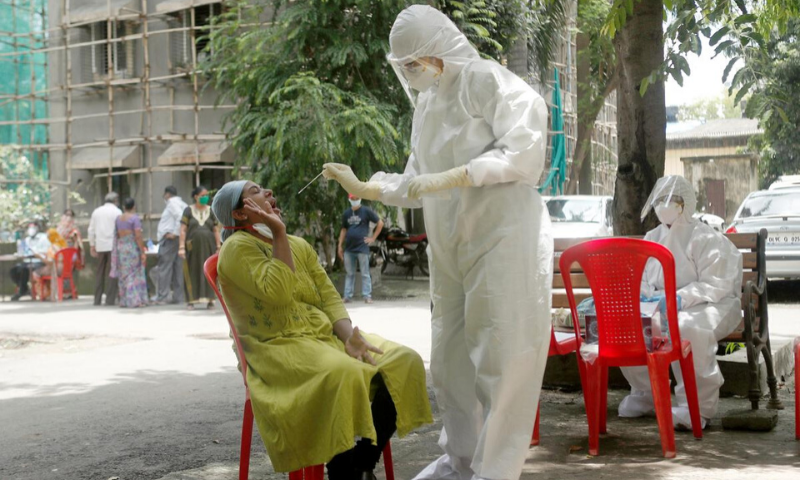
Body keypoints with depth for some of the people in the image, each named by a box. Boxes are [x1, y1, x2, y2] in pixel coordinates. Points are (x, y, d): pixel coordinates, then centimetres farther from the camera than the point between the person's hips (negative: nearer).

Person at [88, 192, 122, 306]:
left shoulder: (96, 211, 12)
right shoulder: (117, 212, -3)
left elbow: (91, 230, 12)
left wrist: (92, 245, 16)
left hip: (100, 246, 5)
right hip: (113, 245, -5)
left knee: (99, 273, 11)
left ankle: (97, 299, 12)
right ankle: (110, 299, -7)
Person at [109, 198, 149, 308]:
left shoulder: (118, 218, 8)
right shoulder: (135, 218, -10)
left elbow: (117, 235, 8)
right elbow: (138, 236, -15)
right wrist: (143, 252, -13)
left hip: (120, 247, 6)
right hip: (133, 248, -6)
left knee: (124, 275, 11)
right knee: (135, 274, 0)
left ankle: (124, 301, 12)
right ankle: (135, 301, -3)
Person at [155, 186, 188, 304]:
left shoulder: (172, 203, -7)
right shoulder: (181, 203, 19)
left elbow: (181, 217, -22)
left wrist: (175, 233, -20)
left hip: (170, 239, -9)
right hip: (179, 239, 9)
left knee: (164, 268, -7)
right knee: (178, 268, 8)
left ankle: (162, 297, -9)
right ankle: (178, 297, 8)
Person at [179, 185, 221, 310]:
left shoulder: (211, 211, 9)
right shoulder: (188, 211, 3)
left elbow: (216, 230, 8)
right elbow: (183, 230, 0)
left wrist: (218, 247, 1)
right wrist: (182, 247, -8)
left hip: (208, 247, 1)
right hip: (193, 247, -1)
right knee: (192, 272, 0)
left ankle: (209, 299, 4)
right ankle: (191, 300, 4)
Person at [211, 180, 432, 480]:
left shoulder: (299, 246, 20)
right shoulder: (237, 248, -2)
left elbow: (330, 298, 11)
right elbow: (276, 293, -18)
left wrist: (350, 336, -7)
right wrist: (279, 234, -13)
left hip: (327, 338, 7)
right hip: (279, 348, -7)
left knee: (404, 362, -12)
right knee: (342, 374, -37)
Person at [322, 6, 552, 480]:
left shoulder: (489, 82, -7)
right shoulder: (427, 103, 16)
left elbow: (523, 152, -16)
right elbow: (418, 185, 19)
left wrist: (450, 178, -20)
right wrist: (363, 187, 8)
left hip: (503, 238, -8)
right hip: (451, 248, 8)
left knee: (500, 356, -5)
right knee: (451, 356, 11)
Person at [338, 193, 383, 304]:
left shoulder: (366, 211, -2)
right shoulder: (346, 213, 11)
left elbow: (380, 223, 0)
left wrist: (373, 238, -3)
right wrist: (340, 246, 12)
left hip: (362, 248, -4)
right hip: (348, 249, 4)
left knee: (365, 274, -2)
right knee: (349, 274, 8)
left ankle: (367, 296, 0)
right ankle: (348, 296, 10)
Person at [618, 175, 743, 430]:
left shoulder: (706, 239, -7)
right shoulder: (652, 238, 14)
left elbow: (716, 285, -15)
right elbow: (641, 279, 18)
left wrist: (681, 298, -29)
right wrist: (644, 294, -7)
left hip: (709, 305, -6)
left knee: (688, 327, -41)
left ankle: (697, 406, -30)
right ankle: (644, 394, 0)